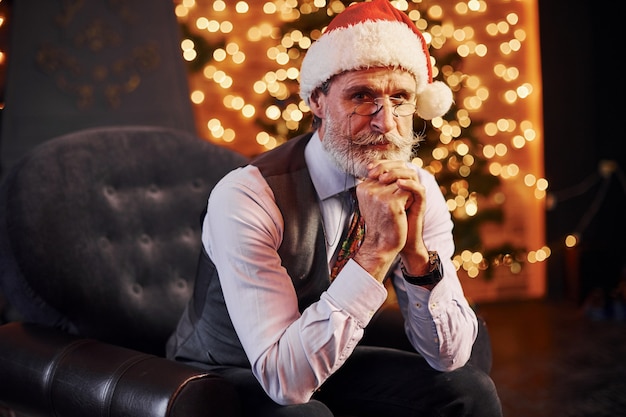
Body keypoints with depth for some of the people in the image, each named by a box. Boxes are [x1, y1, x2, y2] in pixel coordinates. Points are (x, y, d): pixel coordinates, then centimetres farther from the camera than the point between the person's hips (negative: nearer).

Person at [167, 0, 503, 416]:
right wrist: (375, 252, -40)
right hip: (227, 377, -5)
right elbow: (284, 379, -33)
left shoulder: (417, 191, -12)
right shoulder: (246, 198, -29)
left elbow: (450, 356, -11)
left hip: (333, 365, 5)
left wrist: (417, 252, -30)